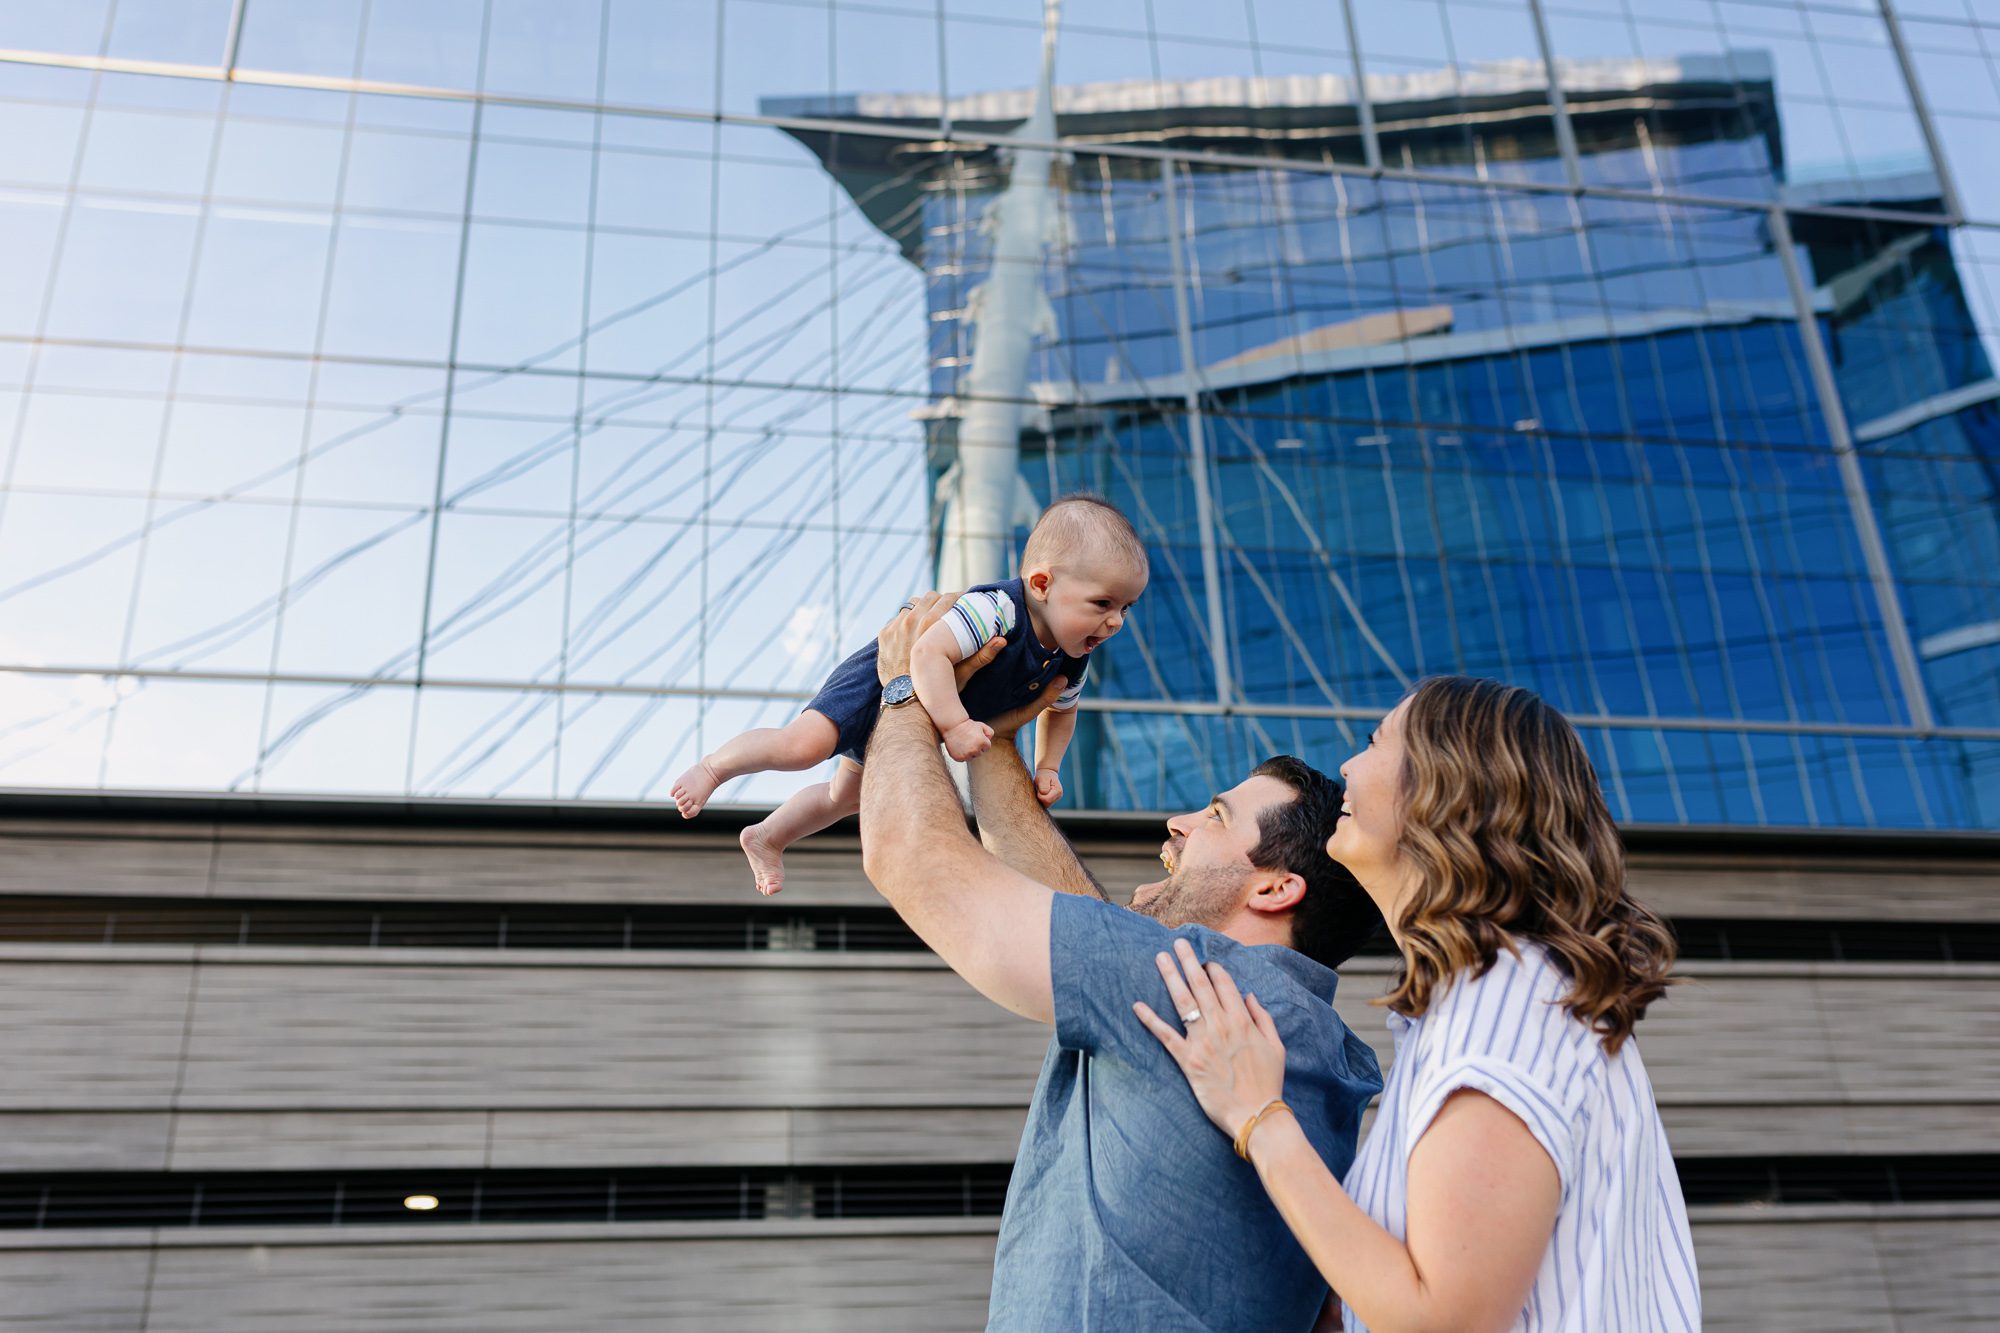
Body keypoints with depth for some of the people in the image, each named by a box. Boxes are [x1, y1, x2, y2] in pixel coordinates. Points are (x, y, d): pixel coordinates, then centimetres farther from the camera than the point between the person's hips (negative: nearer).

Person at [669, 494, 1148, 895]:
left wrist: (1047, 767, -1)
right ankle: (715, 766, -2)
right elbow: (928, 653, -47)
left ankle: (767, 837, 46)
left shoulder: (1071, 659, -12)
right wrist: (955, 725, -48)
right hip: (883, 680, -8)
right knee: (804, 745, -30)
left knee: (847, 796, 24)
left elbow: (1061, 710, 9)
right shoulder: (996, 608, -39)